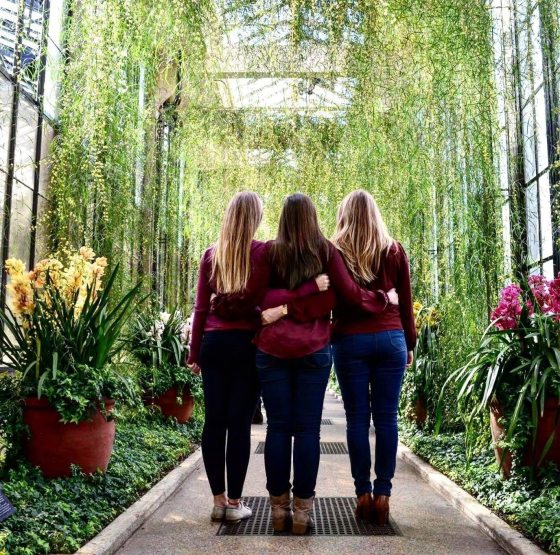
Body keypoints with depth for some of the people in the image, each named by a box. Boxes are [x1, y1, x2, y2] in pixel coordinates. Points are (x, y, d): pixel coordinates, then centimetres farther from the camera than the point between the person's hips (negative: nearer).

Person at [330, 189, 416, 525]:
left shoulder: (335, 251, 3)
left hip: (350, 340, -1)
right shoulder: (395, 250, 7)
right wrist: (410, 343, 16)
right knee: (387, 417, 3)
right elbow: (406, 302, 9)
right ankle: (382, 494, 5)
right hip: (390, 338, 1)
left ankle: (363, 493, 6)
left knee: (357, 418, 3)